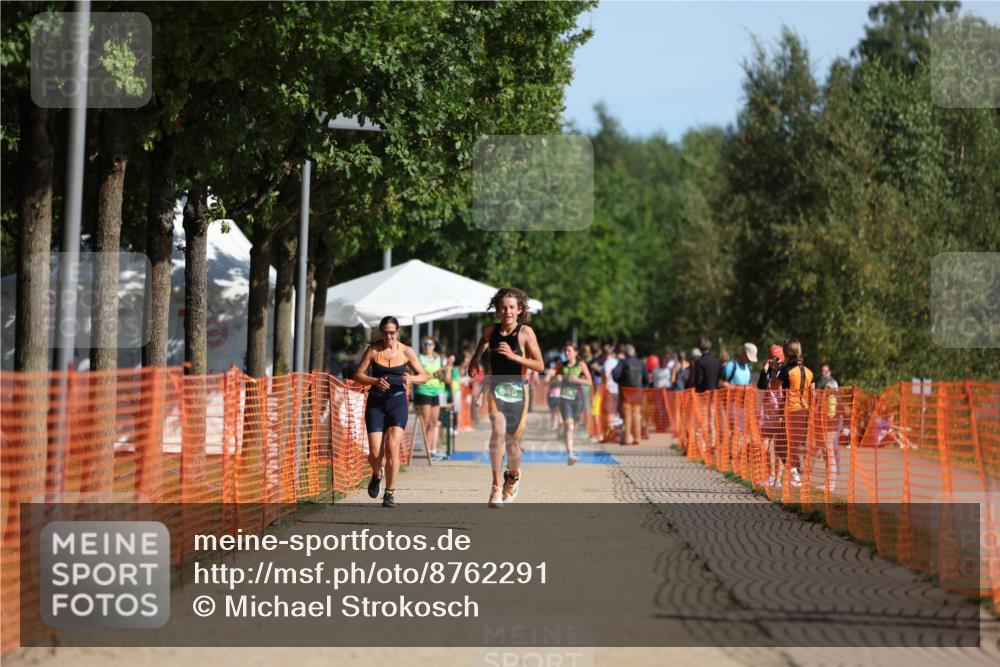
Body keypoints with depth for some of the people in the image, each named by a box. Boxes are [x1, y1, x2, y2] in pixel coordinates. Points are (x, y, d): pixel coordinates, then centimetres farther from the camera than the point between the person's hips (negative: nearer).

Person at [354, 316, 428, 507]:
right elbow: (358, 375, -1)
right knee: (375, 453, -6)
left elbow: (424, 376, 7)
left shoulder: (406, 352, 1)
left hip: (397, 401, 0)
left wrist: (411, 379, -15)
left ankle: (390, 493, -4)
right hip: (376, 402, 0)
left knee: (392, 447, -16)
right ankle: (376, 475, 30)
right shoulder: (373, 350, -1)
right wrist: (374, 381, -19)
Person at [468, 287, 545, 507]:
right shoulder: (491, 331, 2)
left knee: (513, 441, 7)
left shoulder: (525, 332, -8)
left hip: (517, 390, -1)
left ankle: (513, 475, 41)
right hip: (496, 388, 1)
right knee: (498, 432, -23)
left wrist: (513, 356, -20)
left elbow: (540, 366, -11)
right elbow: (483, 343, 26)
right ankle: (496, 488, -21)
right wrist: (475, 360, 9)